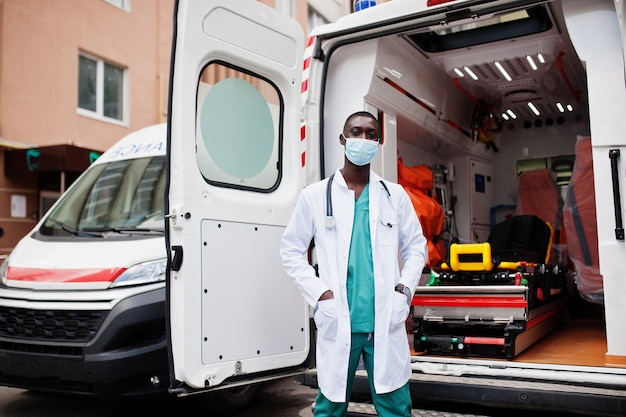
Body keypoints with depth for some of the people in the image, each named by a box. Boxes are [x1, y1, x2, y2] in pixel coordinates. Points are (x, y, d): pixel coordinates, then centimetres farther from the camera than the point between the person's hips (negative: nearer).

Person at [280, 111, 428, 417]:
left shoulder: (395, 195, 9)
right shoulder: (315, 196, 3)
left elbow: (416, 247, 14)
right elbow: (291, 250, 5)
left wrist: (404, 288, -1)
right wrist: (319, 293, -6)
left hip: (386, 321, 1)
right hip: (338, 321, -1)